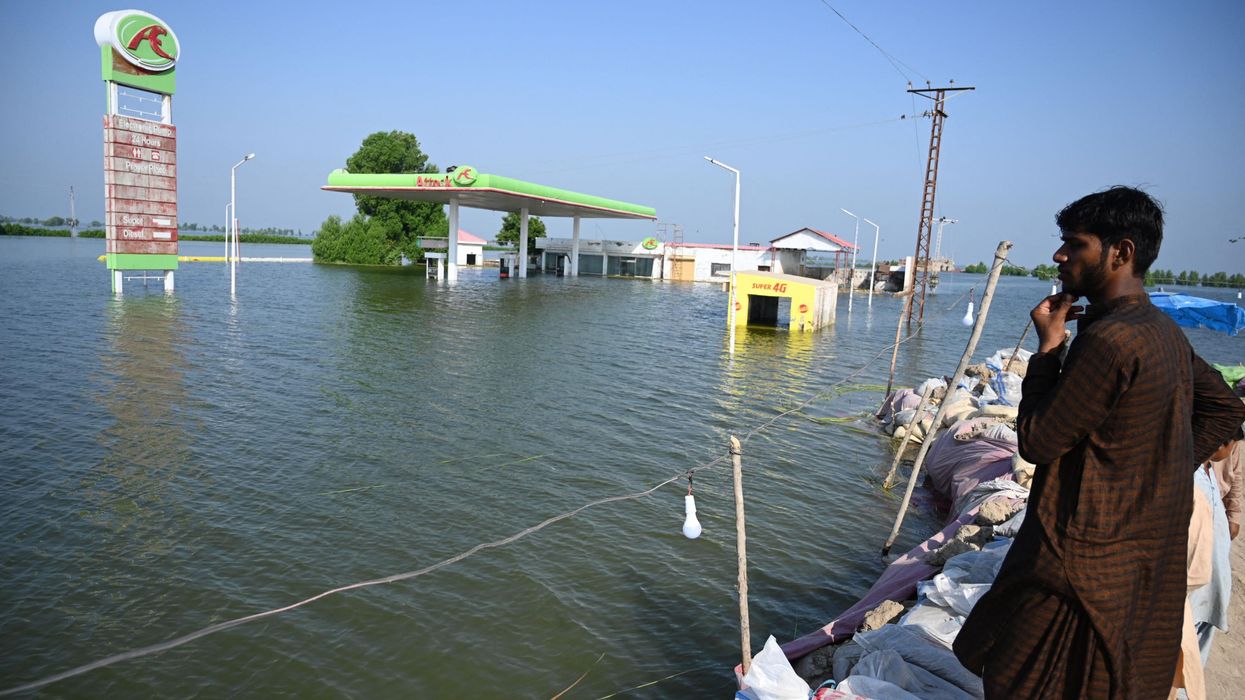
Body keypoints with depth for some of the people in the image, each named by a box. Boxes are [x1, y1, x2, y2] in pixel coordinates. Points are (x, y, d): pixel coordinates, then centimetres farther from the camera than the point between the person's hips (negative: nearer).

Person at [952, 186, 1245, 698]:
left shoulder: (1109, 338, -25)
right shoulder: (1166, 332, 6)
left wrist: (1048, 346, -11)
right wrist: (1161, 471, 11)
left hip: (1084, 562, -10)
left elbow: (1037, 442, -19)